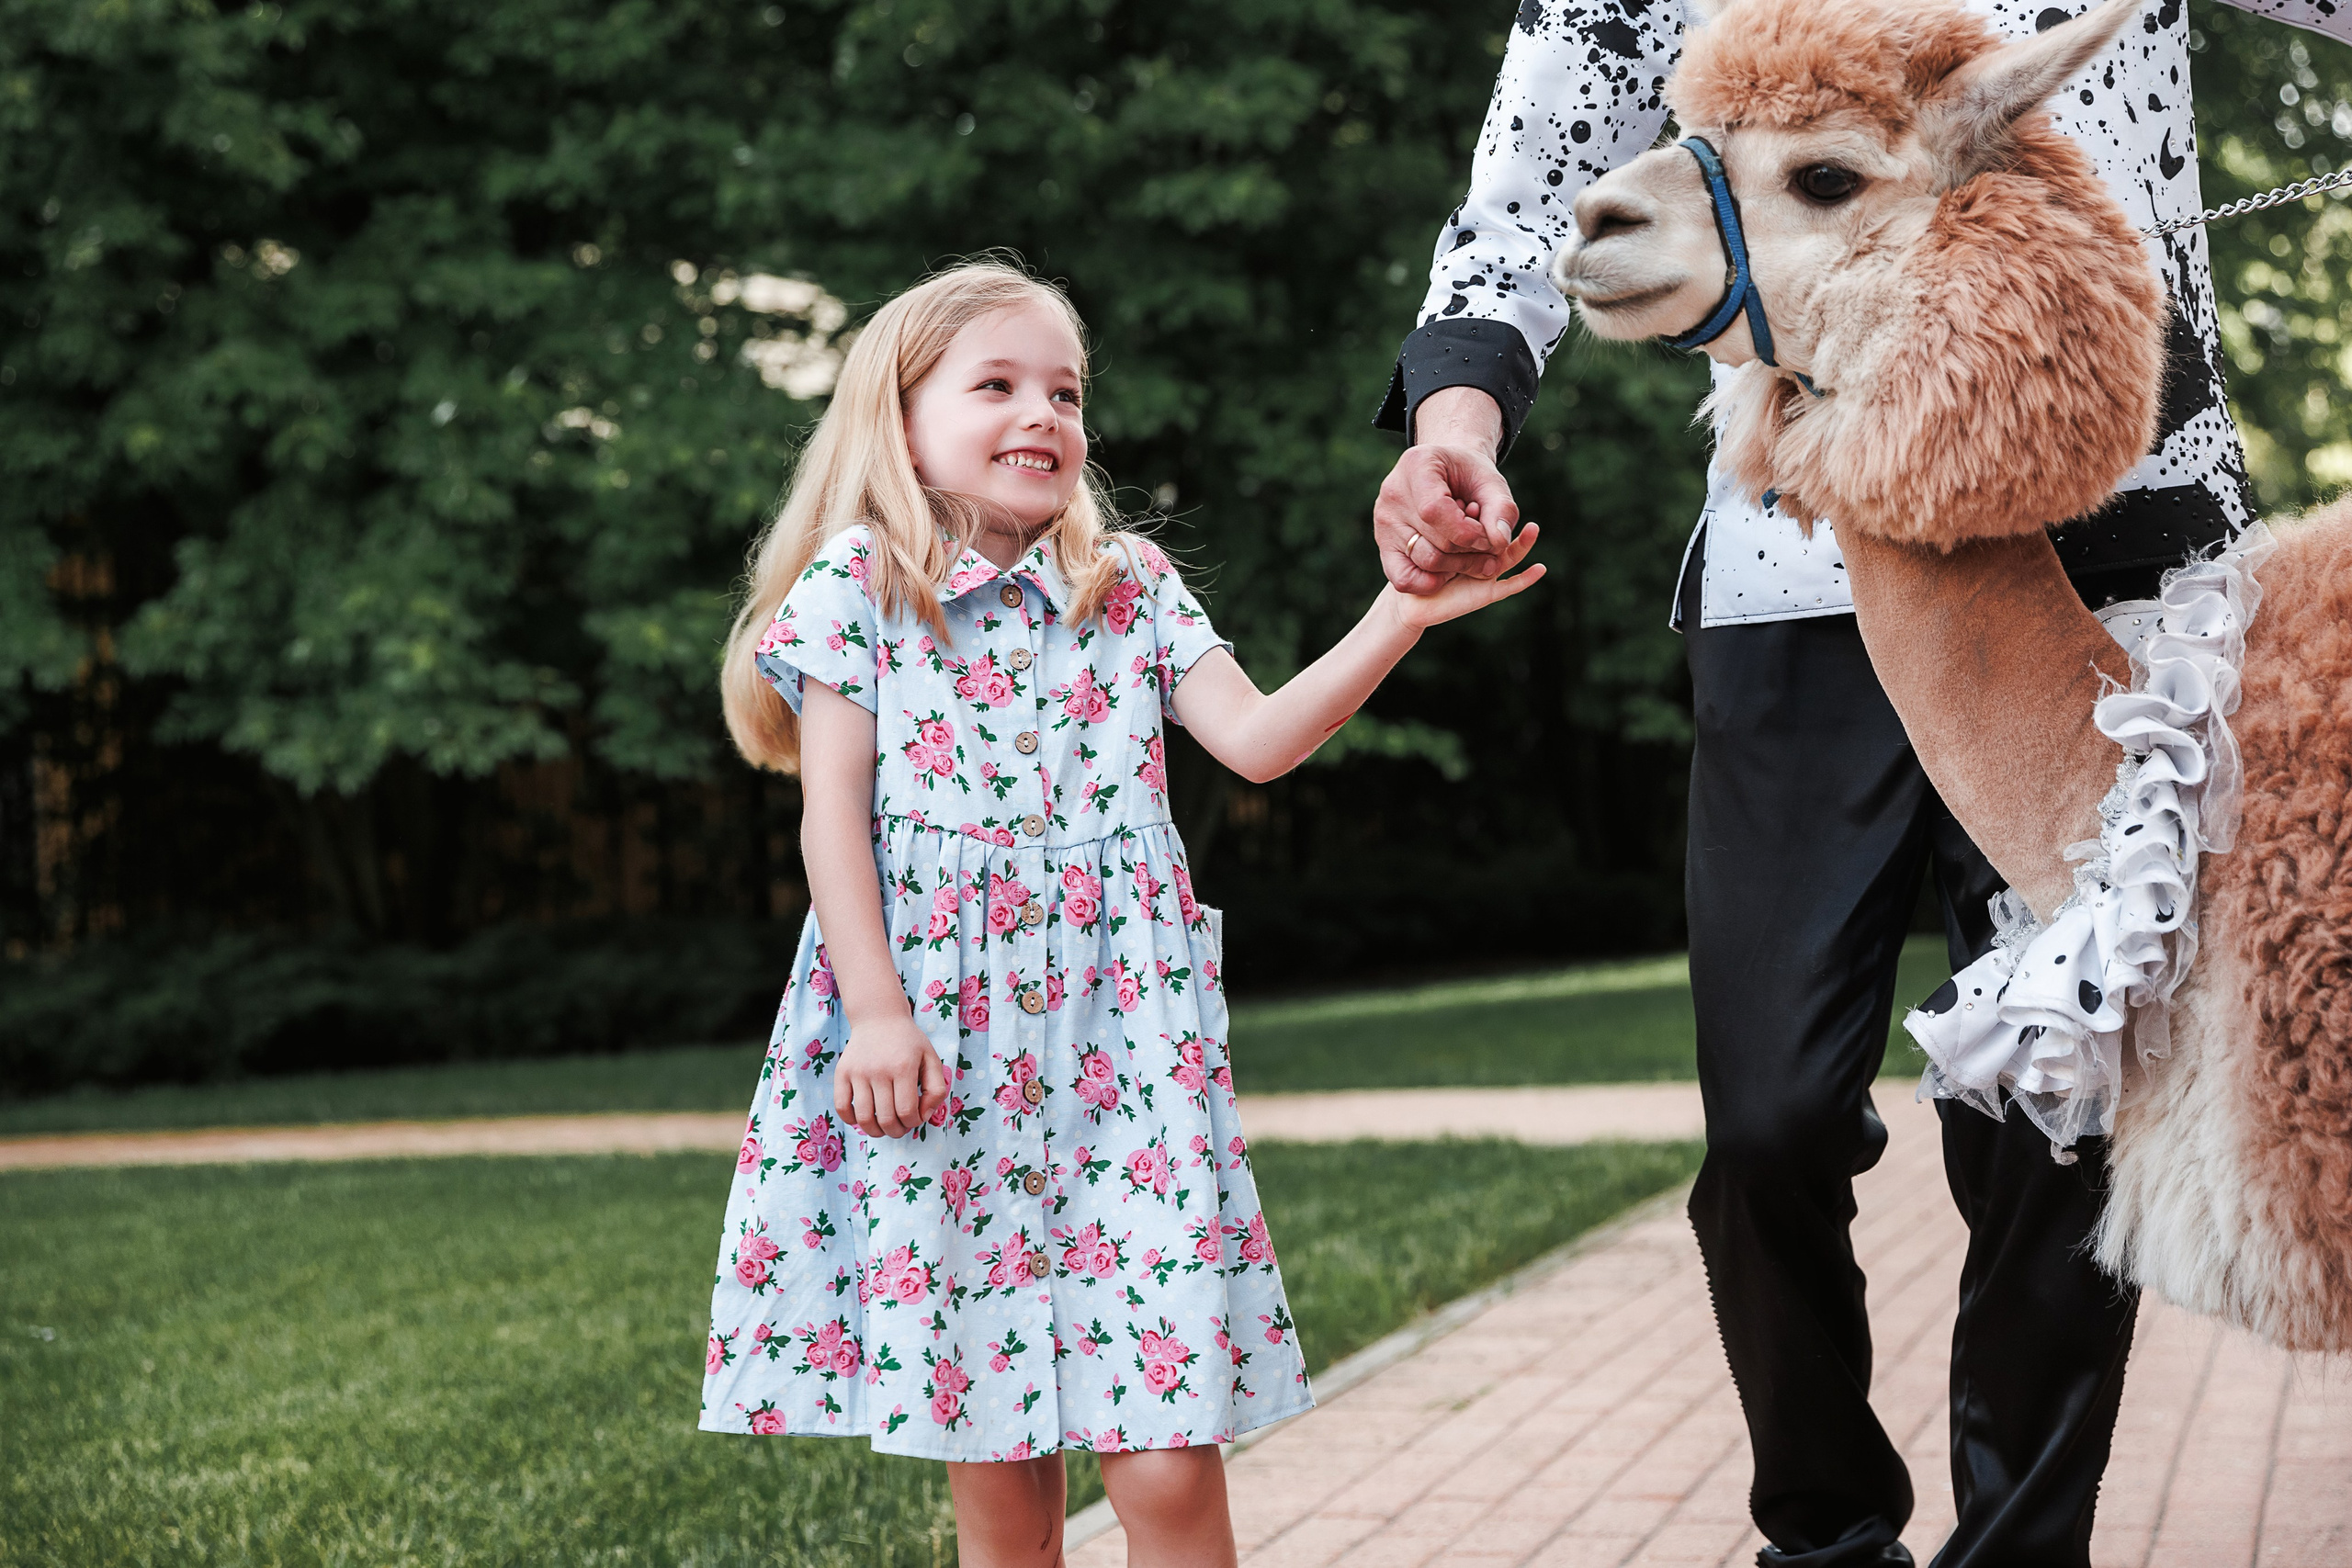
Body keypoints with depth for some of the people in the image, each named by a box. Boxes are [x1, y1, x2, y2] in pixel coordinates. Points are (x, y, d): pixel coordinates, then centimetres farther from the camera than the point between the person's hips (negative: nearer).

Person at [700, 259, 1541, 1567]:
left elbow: (1258, 739, 3)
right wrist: (875, 1010, -10)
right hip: (937, 1035, -2)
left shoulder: (1131, 587, 13)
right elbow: (833, 815, -1)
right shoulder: (858, 587, 4)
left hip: (1118, 1031, 2)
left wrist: (1404, 612, -7)